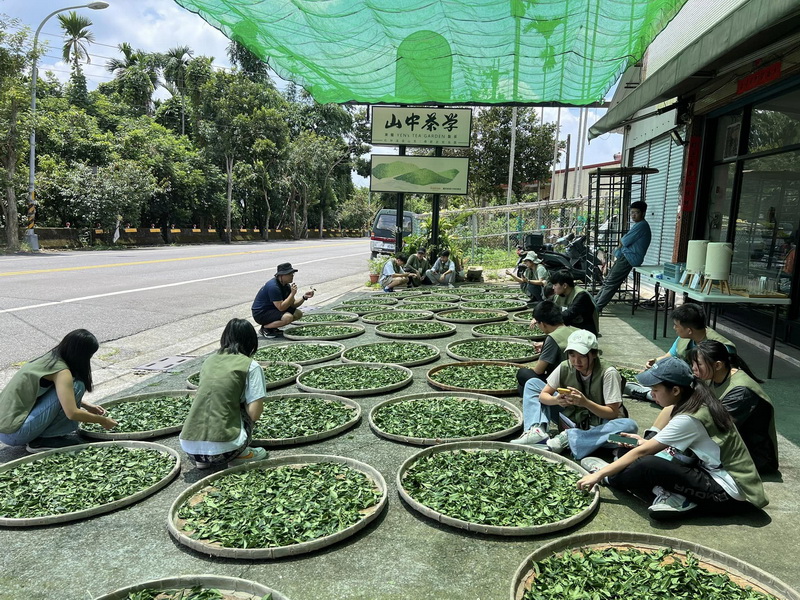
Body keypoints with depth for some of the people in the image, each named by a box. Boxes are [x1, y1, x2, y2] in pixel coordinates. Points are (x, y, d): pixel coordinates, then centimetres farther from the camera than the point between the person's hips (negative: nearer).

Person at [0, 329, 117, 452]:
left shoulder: (50, 358, 8)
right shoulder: (62, 372, -18)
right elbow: (72, 413, -21)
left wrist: (87, 405, 19)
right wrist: (102, 420, -7)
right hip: (13, 434, -9)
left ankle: (34, 437, 10)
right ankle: (43, 440, -6)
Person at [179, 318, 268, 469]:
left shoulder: (209, 360, 17)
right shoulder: (250, 366, 1)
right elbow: (254, 414, -4)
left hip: (188, 447, 5)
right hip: (221, 450, -5)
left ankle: (202, 460, 13)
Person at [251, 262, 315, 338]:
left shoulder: (286, 285, 3)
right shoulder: (273, 287, -25)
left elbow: (293, 304, 4)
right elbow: (281, 307, -28)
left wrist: (304, 297, -11)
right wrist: (292, 293, -29)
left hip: (272, 309, 10)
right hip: (260, 313, -10)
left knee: (298, 313, 2)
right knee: (288, 317, -30)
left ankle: (273, 327, 9)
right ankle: (265, 328, -10)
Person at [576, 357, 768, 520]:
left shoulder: (689, 419, -23)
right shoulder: (700, 403, 2)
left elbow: (642, 452, -20)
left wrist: (599, 475, -16)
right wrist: (645, 442, 8)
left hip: (731, 494, -10)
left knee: (649, 465, -21)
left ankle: (609, 478, 5)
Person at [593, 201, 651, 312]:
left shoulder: (642, 225, -13)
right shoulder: (638, 225, 21)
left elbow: (625, 241, -15)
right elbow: (624, 242, 21)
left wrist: (622, 242, 6)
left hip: (629, 258, -10)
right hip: (625, 257, 10)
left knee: (610, 283, -10)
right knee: (607, 281, 11)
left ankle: (597, 308, -8)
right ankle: (595, 303, 17)